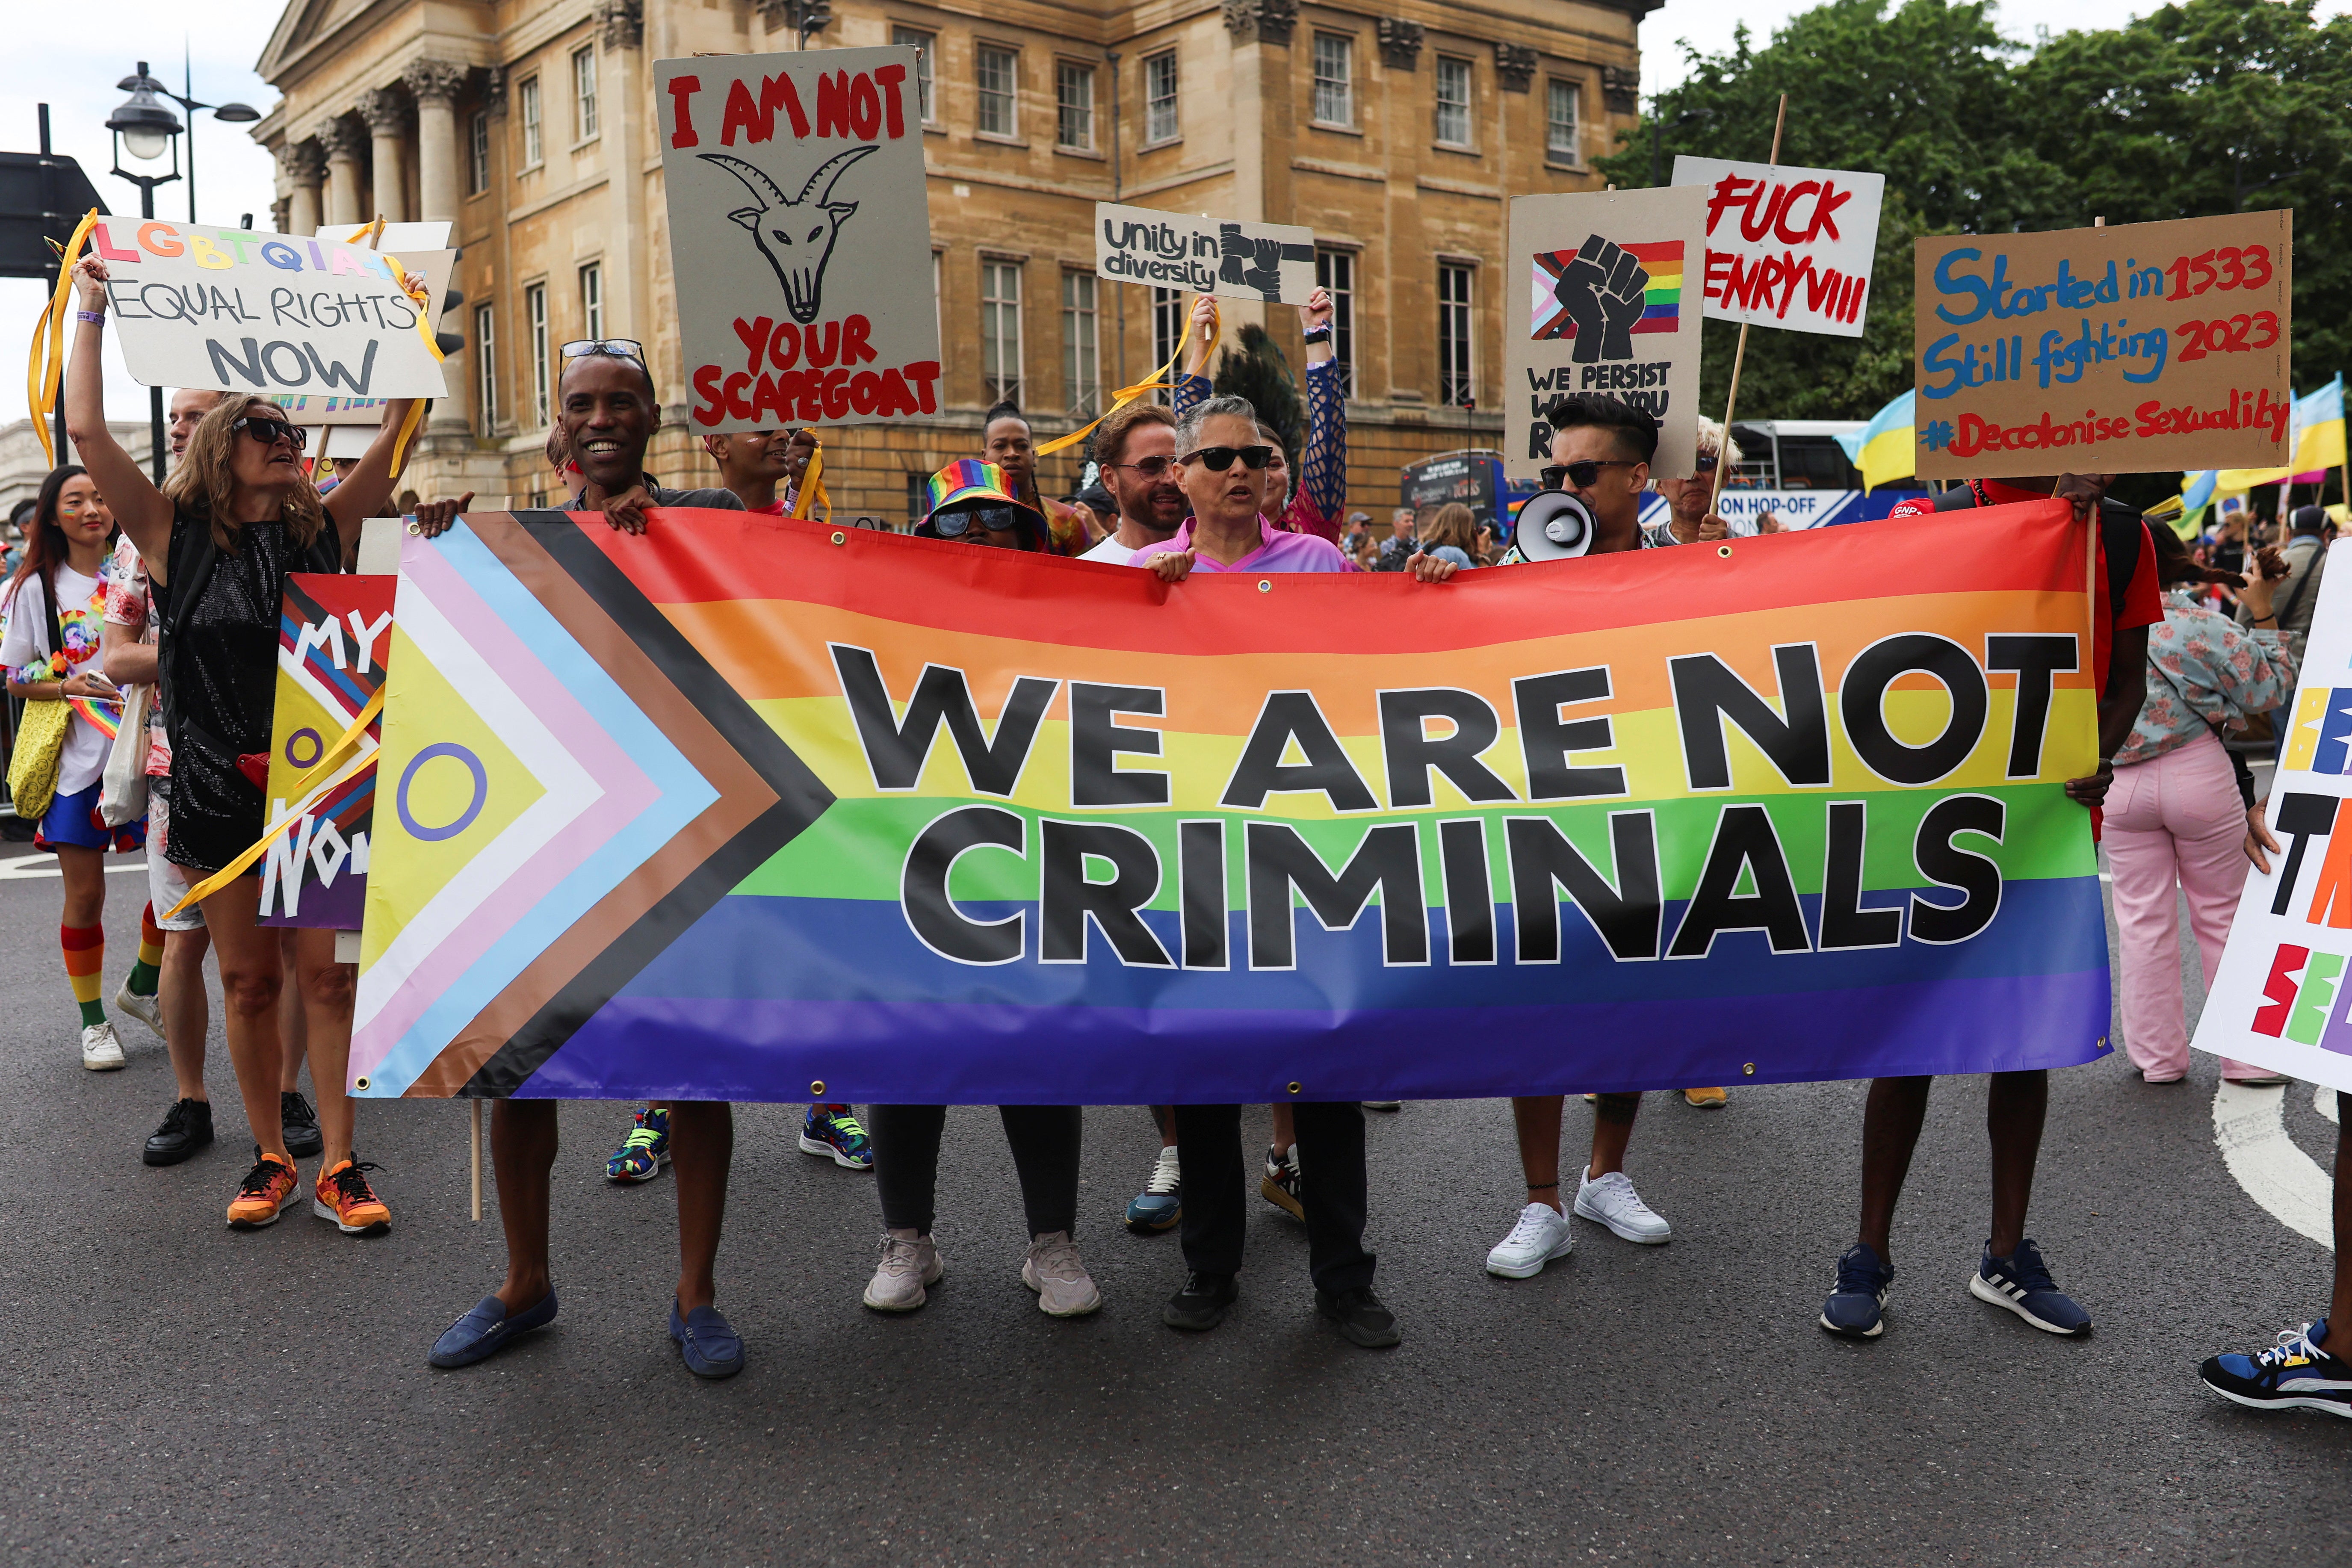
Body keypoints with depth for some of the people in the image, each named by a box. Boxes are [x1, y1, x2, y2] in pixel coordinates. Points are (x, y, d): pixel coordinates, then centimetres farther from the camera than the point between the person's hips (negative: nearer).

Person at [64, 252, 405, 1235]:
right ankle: (271, 1160, 19)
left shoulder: (326, 529, 6)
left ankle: (338, 1166, 6)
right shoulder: (176, 535, 1)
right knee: (248, 981, 8)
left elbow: (397, 431, 4)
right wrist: (91, 311, -2)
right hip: (218, 786, -1)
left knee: (325, 975, 1)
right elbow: (86, 430, -7)